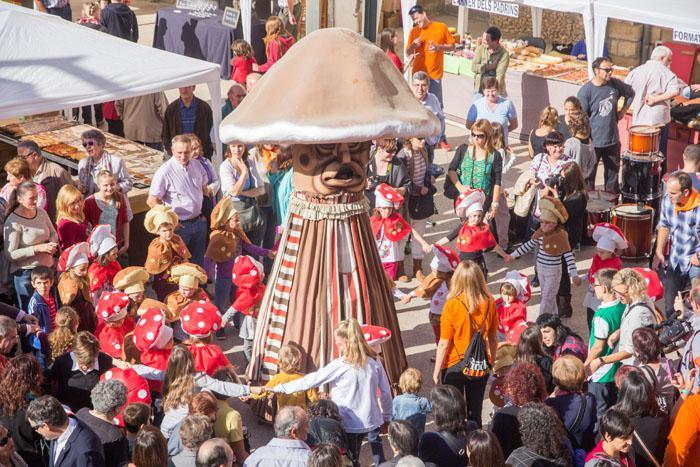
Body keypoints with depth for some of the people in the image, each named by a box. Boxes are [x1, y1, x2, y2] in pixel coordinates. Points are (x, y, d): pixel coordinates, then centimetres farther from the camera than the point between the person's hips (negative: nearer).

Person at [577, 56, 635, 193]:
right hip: (593, 142, -5)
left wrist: (623, 111, 9)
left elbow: (630, 94, 18)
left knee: (613, 172, 16)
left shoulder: (615, 84, -3)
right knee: (589, 175, 6)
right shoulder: (586, 91, -16)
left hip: (612, 139, 5)